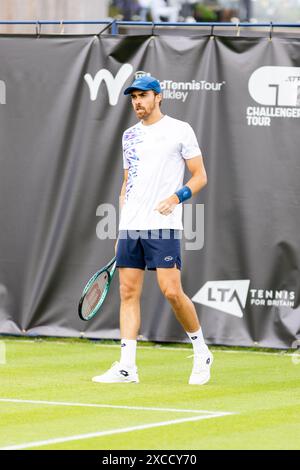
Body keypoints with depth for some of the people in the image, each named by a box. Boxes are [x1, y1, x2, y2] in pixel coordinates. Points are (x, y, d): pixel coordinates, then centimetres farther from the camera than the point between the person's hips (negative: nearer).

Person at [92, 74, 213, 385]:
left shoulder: (179, 130, 0)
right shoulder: (130, 136, 16)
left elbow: (200, 176, 0)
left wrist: (177, 197, -17)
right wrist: (120, 231, 17)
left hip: (163, 226, -6)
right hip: (130, 227, 6)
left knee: (171, 291, -12)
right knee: (128, 292, 1)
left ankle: (201, 353, 7)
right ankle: (127, 368, 1)